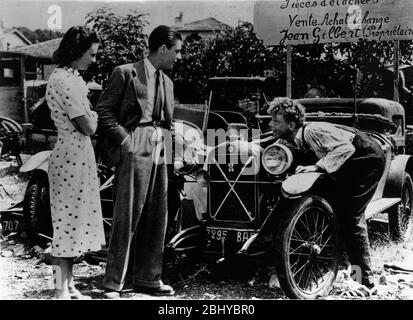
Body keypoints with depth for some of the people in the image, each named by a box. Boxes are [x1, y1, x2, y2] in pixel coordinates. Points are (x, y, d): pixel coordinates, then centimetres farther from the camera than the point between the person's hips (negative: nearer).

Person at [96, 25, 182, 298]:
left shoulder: (167, 82, 19)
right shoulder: (125, 73, -2)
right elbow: (104, 110, -6)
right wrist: (124, 138, -13)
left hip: (159, 152, 7)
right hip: (133, 151, -7)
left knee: (156, 219, 9)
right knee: (127, 218, -5)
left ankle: (148, 278, 20)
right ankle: (113, 283, 4)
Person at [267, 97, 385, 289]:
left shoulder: (312, 131, -27)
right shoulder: (297, 140, 1)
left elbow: (346, 148, -36)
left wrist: (318, 167, -38)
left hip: (369, 160, -10)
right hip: (350, 166, 10)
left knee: (350, 217, -14)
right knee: (342, 213, 17)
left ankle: (366, 279, -6)